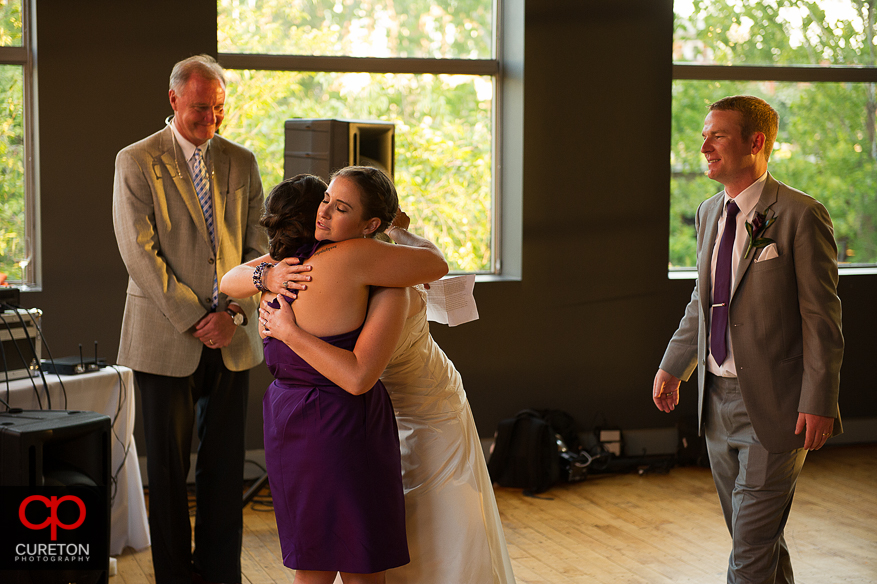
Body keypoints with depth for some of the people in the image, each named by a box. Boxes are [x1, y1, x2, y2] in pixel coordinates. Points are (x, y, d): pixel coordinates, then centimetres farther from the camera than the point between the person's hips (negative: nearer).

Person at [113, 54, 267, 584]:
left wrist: (234, 312, -7)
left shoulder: (241, 162, 9)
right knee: (168, 466, 4)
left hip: (231, 337, 4)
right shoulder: (137, 162, -3)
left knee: (226, 462, 7)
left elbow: (259, 248, 8)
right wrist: (194, 319, -13)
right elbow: (141, 255, -9)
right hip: (167, 338, -3)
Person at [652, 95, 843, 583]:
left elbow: (822, 318, -14)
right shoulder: (710, 213, 10)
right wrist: (673, 367, 14)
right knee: (756, 539, 17)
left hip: (774, 408, -7)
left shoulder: (801, 215, -13)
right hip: (718, 398, 7)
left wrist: (818, 403, -17)